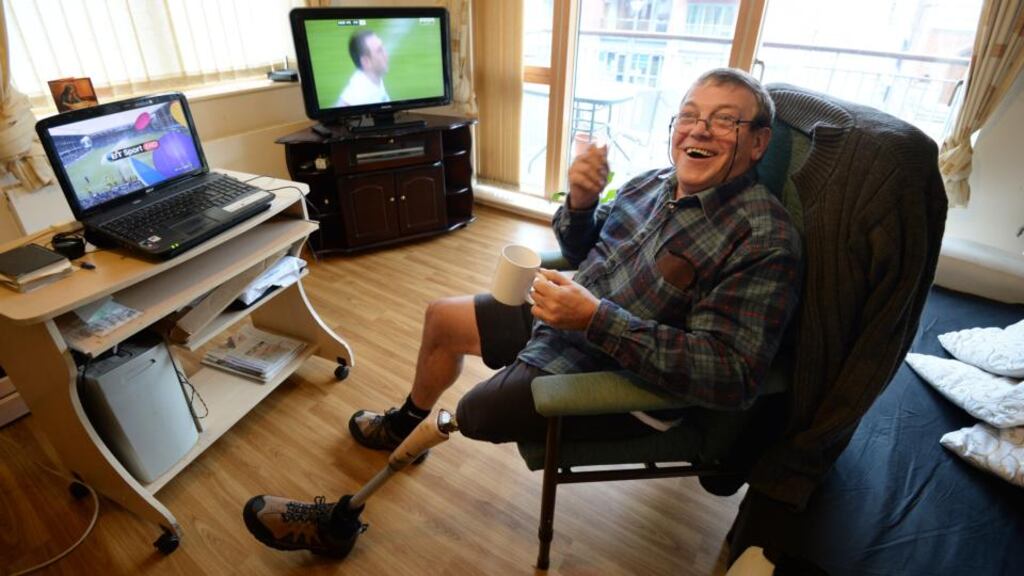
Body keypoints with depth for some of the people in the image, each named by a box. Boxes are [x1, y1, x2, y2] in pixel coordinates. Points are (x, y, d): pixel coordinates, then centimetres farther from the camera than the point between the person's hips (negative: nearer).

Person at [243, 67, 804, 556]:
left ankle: (338, 522, 19)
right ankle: (406, 422, 43)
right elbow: (579, 247, 9)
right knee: (442, 317, 13)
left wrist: (595, 317, -35)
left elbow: (730, 374, -29)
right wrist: (579, 200, -15)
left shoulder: (764, 240, -22)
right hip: (567, 315, 8)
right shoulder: (654, 182, 0)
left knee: (466, 414, -8)